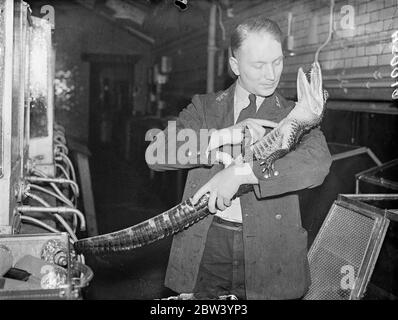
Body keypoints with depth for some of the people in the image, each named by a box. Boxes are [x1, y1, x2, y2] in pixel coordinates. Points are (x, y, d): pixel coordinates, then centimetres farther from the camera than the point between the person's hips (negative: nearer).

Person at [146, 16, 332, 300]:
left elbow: (318, 162, -18)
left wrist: (239, 173, -27)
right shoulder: (205, 106, 7)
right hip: (206, 246, 1)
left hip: (267, 250, 0)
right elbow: (156, 153, -7)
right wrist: (224, 135, -19)